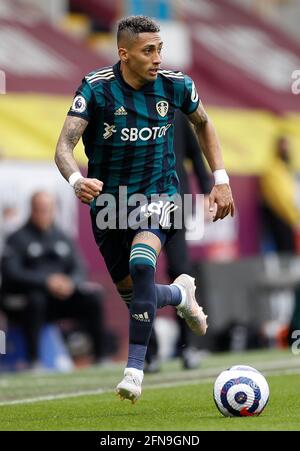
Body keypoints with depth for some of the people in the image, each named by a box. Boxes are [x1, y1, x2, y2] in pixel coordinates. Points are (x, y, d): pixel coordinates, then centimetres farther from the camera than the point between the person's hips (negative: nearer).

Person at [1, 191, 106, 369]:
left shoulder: (63, 239, 13)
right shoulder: (18, 239, -4)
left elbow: (80, 268, 7)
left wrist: (71, 282, -17)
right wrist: (46, 282, -27)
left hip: (59, 299, 5)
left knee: (93, 297, -12)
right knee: (36, 298, -37)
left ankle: (100, 356, -10)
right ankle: (33, 359, -32)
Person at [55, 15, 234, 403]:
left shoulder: (175, 85, -9)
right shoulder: (96, 88, -17)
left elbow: (202, 124, 13)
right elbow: (64, 144, -24)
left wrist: (221, 180, 7)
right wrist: (77, 180, -46)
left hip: (157, 195, -1)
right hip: (108, 199, 1)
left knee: (141, 264, -30)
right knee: (132, 295, 11)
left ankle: (135, 368, -23)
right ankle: (180, 294, 48)